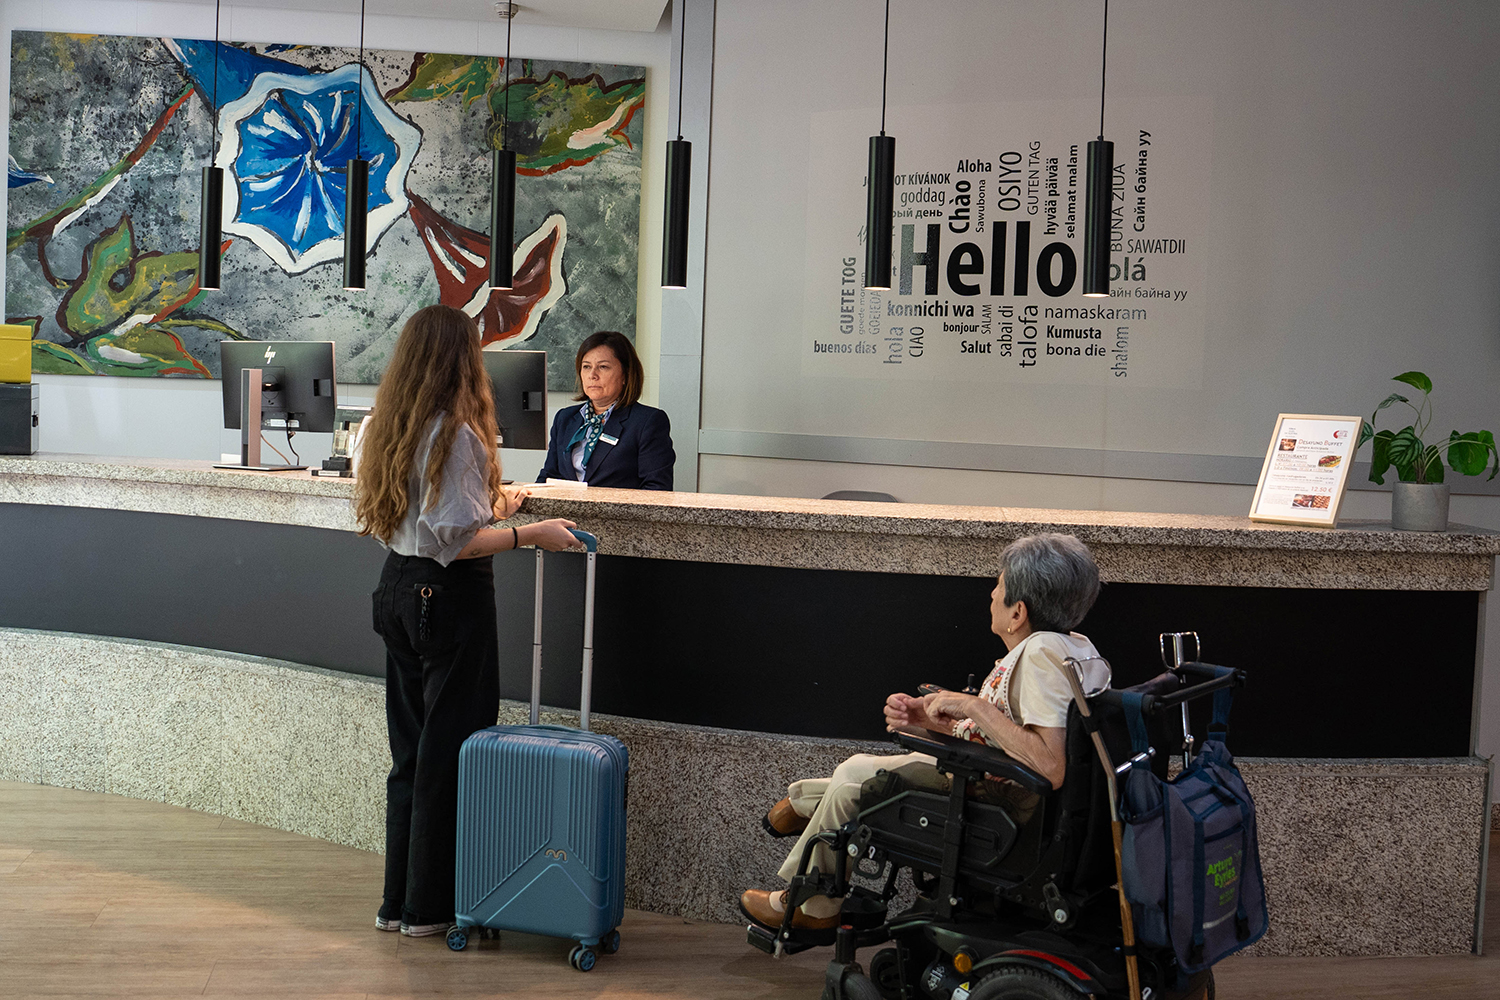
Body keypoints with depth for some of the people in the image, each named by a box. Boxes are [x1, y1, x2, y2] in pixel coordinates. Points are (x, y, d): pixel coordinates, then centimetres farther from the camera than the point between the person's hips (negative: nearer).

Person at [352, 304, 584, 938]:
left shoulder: (387, 427, 9)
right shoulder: (456, 433, -17)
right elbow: (455, 541, -21)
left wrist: (490, 502, 26)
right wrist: (528, 533, -17)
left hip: (399, 589, 9)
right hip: (451, 599, -8)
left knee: (409, 750, 15)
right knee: (448, 750, 2)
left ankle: (398, 901, 23)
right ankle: (429, 907, 11)